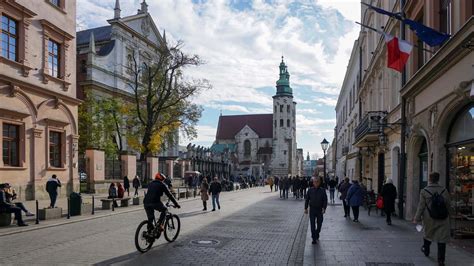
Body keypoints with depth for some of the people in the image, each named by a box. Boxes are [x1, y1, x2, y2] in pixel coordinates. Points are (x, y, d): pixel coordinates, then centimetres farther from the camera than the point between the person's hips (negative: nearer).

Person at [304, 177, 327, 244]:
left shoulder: (322, 190, -2)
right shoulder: (310, 190, 0)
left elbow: (325, 200, -1)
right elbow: (307, 200, 6)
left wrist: (324, 208, -12)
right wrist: (306, 208, 3)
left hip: (320, 210, 0)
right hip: (312, 209, 0)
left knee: (319, 223, 10)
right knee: (312, 224, -2)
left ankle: (317, 234, 35)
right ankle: (314, 238, 4)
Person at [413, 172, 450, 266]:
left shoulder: (424, 191, -10)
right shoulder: (444, 190, -4)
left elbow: (421, 206, -9)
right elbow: (448, 204, 2)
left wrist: (417, 218, -2)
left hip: (429, 219, 0)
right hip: (443, 219, 0)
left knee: (428, 234, 22)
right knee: (442, 238, 4)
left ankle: (426, 250, 43)